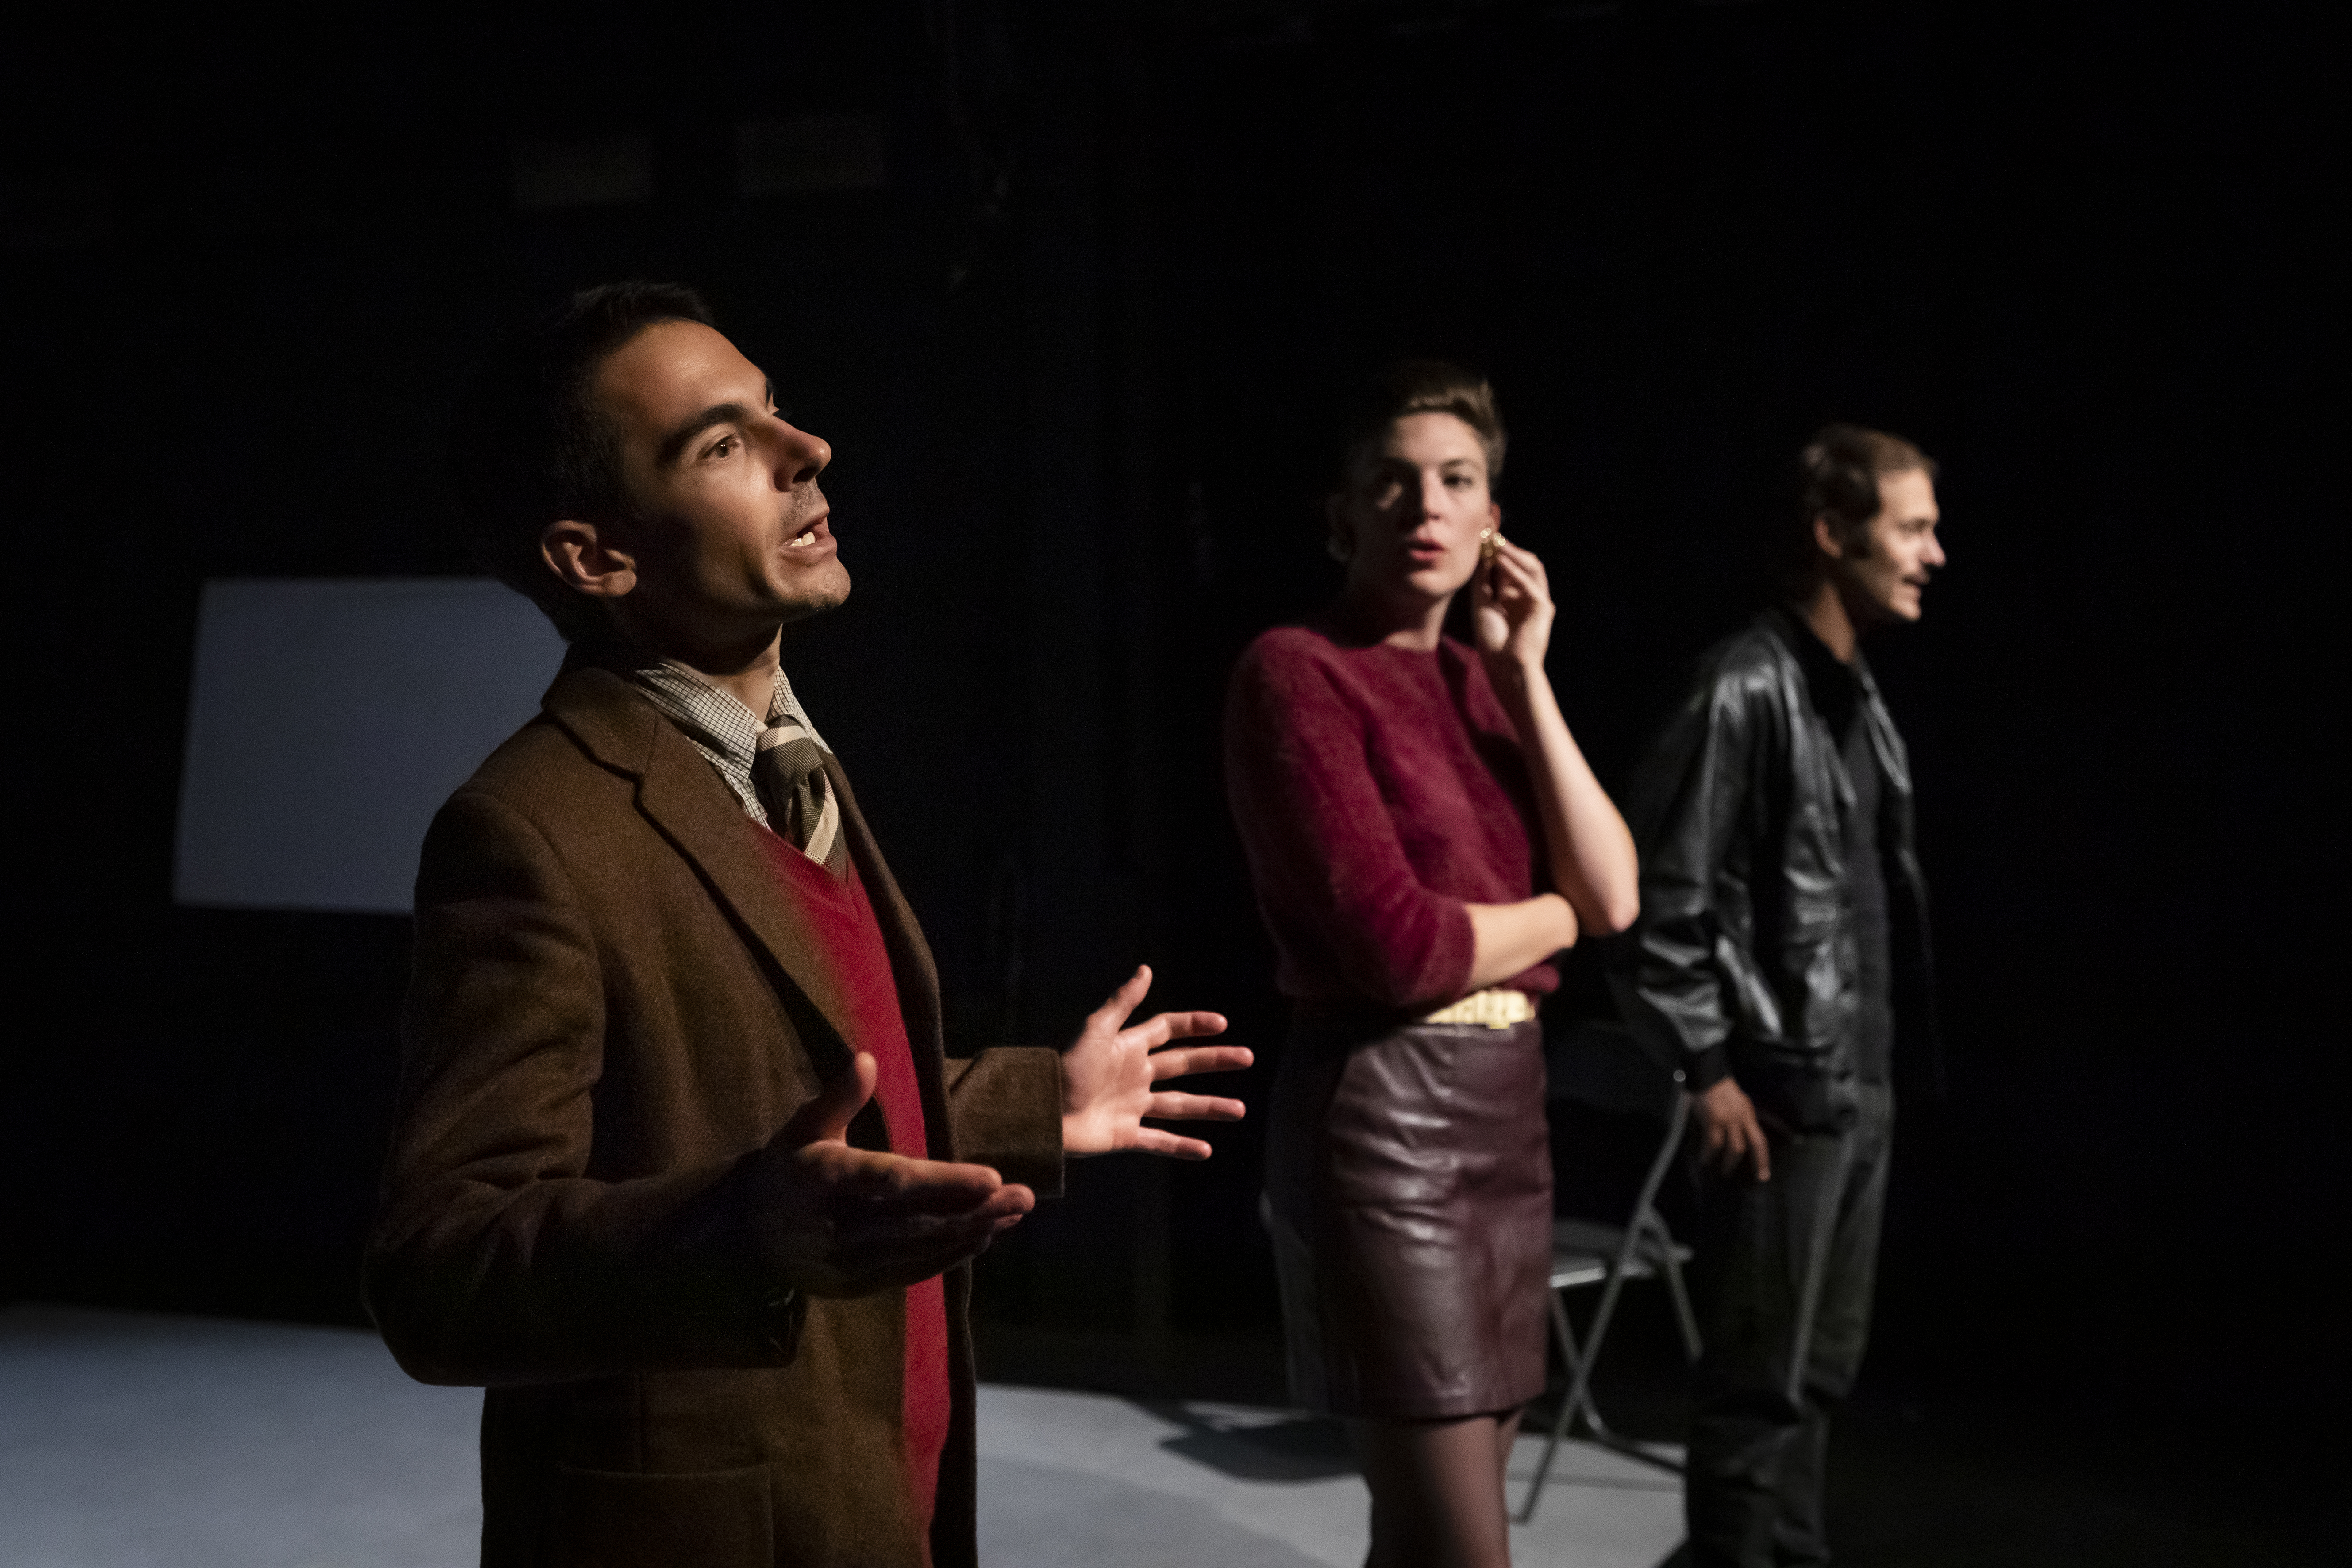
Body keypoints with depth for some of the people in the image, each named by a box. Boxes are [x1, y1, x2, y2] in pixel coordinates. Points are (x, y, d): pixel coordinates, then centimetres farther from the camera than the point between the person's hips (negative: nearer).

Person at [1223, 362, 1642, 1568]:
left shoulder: (1483, 682, 14)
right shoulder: (1296, 672, -9)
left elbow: (1615, 892, 2)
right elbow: (1397, 944, -19)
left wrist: (1525, 675, -1)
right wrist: (1557, 911, -1)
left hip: (1509, 1106, 8)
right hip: (1383, 1113, -8)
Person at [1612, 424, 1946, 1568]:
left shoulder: (1857, 693, 12)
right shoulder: (1748, 689, -15)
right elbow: (1658, 893, -17)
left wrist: (1887, 1061, 14)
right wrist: (1709, 1069, -16)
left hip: (1861, 1087, 9)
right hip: (1783, 1091, -9)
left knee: (1822, 1369, 18)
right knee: (1762, 1378, 1)